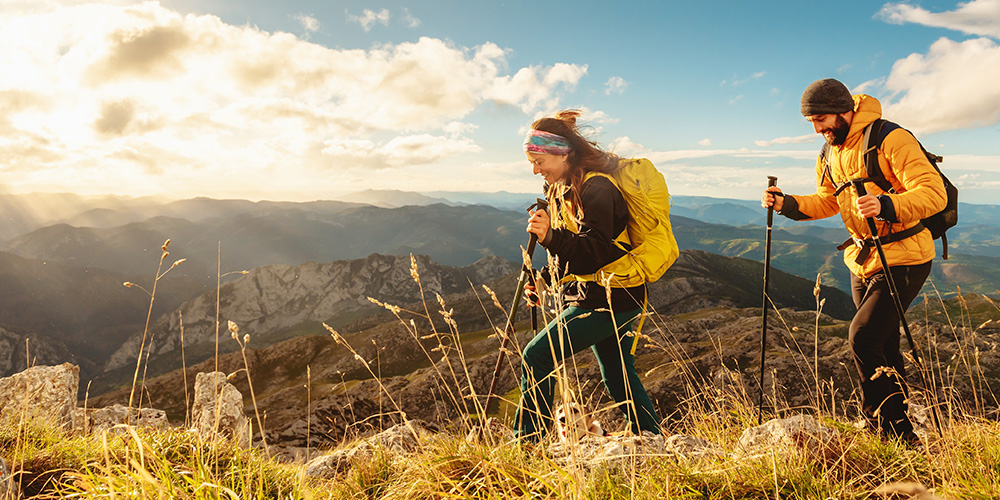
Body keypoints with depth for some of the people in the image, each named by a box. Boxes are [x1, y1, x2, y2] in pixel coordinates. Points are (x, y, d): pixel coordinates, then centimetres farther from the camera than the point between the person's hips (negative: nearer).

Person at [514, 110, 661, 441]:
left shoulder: (596, 189, -17)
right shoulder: (567, 188, 13)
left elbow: (596, 252, -25)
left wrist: (551, 236, -36)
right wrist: (544, 278, 10)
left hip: (606, 299, -10)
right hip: (612, 300, 10)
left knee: (537, 357, -11)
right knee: (619, 377, 17)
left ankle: (526, 443, -3)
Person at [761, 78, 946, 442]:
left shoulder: (891, 140, -17)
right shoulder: (829, 154, 8)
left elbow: (934, 193, -24)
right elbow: (827, 202, 18)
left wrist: (886, 205, -40)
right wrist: (787, 204, 2)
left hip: (903, 258, -8)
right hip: (862, 259, 8)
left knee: (862, 338, -16)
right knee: (882, 349, 14)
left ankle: (895, 430, 0)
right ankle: (893, 430, 28)